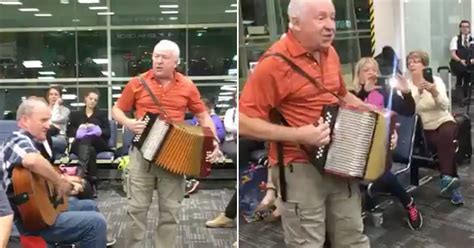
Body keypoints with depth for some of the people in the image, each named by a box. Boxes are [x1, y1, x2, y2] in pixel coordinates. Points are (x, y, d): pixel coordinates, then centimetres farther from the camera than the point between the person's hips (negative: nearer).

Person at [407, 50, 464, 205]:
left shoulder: (436, 80, -2)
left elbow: (445, 105, -17)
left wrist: (434, 92, -35)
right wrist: (418, 92, -29)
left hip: (444, 122, 0)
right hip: (425, 129, 0)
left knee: (445, 136, -34)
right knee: (446, 143, -29)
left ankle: (446, 179, -38)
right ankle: (452, 185, -25)